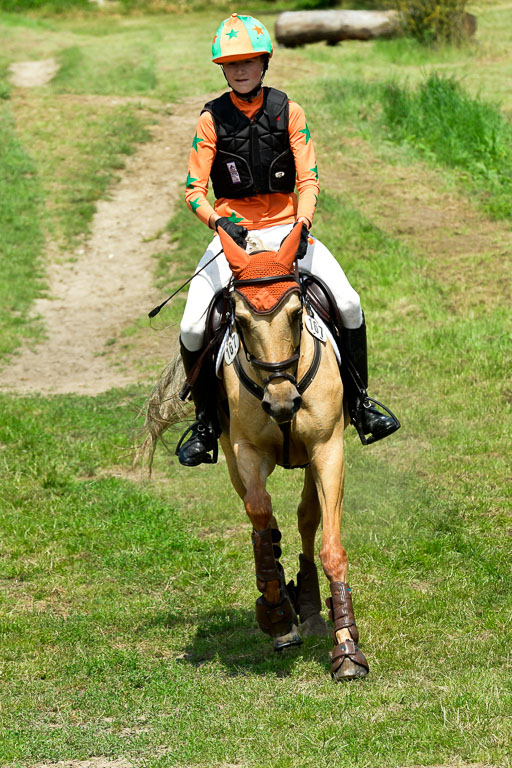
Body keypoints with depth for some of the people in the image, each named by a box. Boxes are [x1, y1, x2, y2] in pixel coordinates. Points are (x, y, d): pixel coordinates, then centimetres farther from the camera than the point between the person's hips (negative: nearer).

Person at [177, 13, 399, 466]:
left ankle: (359, 403, 1)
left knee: (348, 304, -18)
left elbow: (308, 179, -4)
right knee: (193, 329, -18)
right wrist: (218, 221, -26)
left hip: (286, 227, 1)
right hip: (232, 232, 0)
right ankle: (205, 422, 2)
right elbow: (194, 191, -5)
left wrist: (303, 222, -23)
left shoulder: (288, 112, 1)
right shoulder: (212, 119, -1)